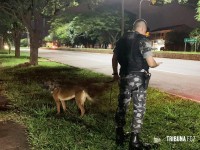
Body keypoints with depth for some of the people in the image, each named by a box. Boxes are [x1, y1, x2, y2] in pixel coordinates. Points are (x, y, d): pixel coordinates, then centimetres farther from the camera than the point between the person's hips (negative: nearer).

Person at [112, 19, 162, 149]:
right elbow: (150, 62, -15)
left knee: (122, 106, 14)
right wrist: (156, 64, 7)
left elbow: (114, 58, 13)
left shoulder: (122, 40, 9)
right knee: (139, 108, 5)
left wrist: (115, 73, 24)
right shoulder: (144, 41, -9)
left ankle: (119, 136, 24)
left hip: (124, 77, 5)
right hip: (139, 79, -5)